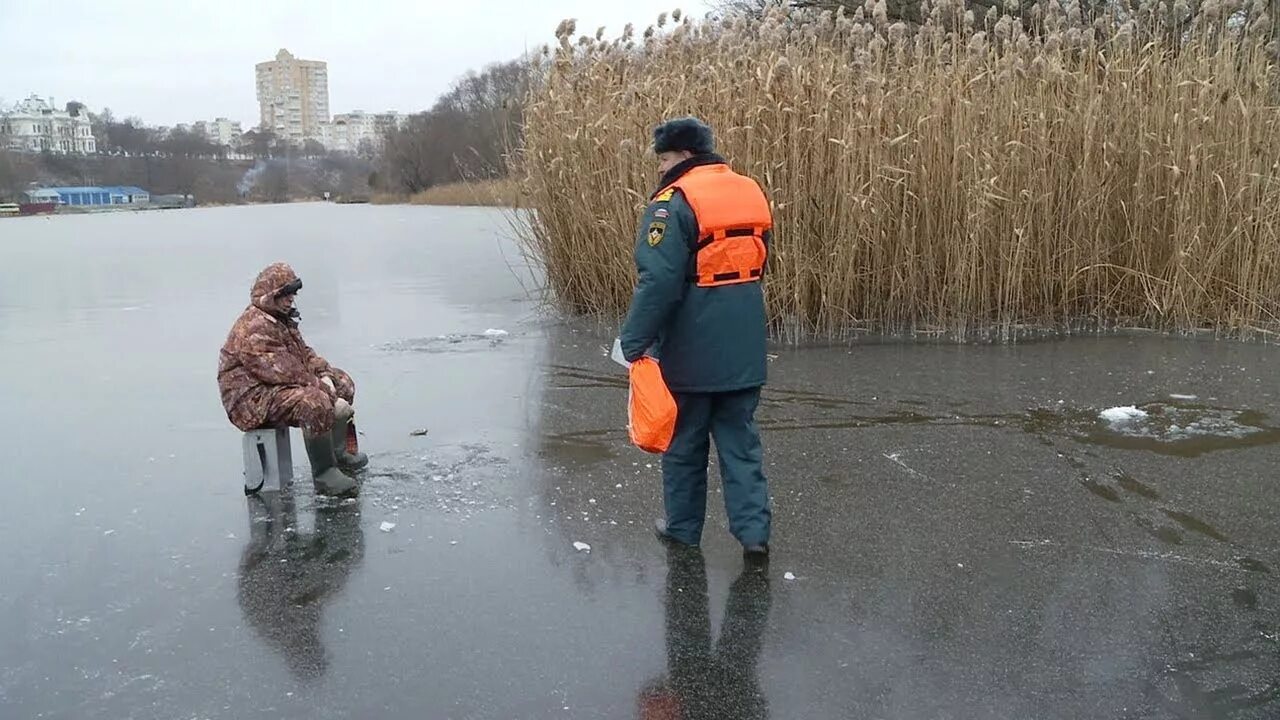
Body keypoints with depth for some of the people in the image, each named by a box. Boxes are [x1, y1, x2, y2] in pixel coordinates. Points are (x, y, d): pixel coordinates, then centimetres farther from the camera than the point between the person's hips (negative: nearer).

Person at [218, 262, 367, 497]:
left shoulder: (281, 318, 12)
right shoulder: (255, 330, -23)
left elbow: (303, 352, 18)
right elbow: (290, 374, -27)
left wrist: (324, 374, -3)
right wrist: (332, 399, -24)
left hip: (281, 385, 11)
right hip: (253, 401, -11)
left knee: (343, 383, 15)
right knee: (315, 403, -36)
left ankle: (337, 452, 21)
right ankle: (324, 475, -25)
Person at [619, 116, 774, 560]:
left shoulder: (674, 202, -15)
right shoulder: (751, 192, 9)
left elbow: (659, 282, -21)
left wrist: (635, 342, -14)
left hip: (691, 352, -6)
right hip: (743, 349, 6)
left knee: (684, 440, 11)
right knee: (740, 439, 13)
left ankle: (683, 528, 23)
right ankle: (754, 531, 11)